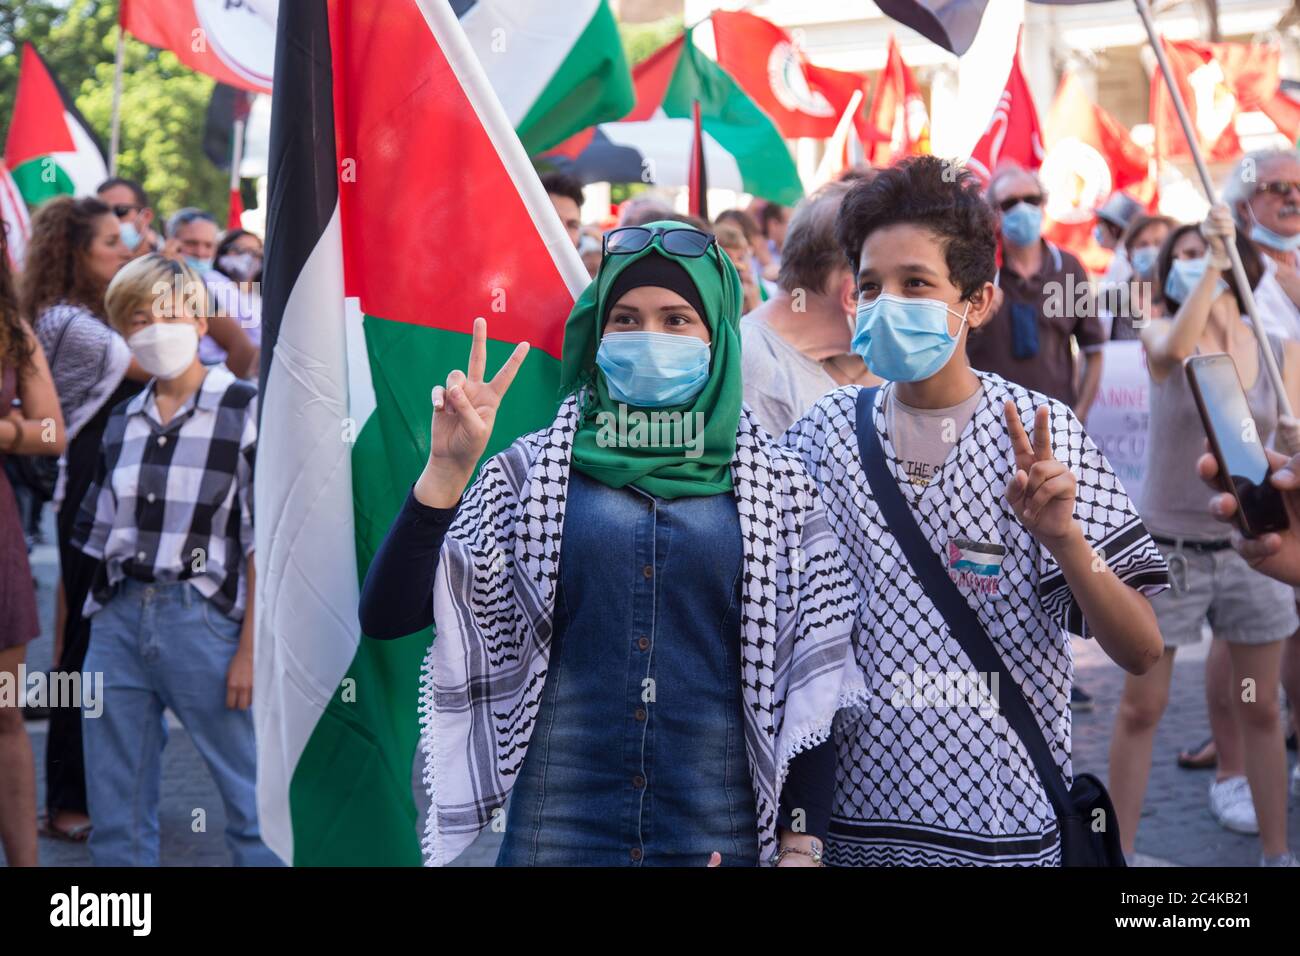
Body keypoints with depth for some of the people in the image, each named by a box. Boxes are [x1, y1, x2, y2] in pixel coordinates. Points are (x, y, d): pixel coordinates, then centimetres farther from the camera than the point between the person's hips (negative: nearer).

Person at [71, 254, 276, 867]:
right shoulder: (122, 422, 12)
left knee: (254, 806, 0)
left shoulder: (246, 412, -3)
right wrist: (100, 619, 7)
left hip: (202, 618, -5)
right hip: (118, 621, 5)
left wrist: (250, 650, -12)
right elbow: (101, 536, 16)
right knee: (115, 819, 9)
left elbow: (266, 541, -7)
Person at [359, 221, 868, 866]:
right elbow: (385, 616, -5)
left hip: (721, 836, 0)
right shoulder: (534, 473, 1)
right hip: (554, 834, 0)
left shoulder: (777, 488, 2)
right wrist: (445, 473, -17)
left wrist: (801, 845, -4)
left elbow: (812, 679, 3)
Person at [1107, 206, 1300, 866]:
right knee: (1141, 709, 4)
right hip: (1169, 548, -2)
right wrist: (1214, 266, -32)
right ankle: (1119, 850, 14)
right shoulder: (1162, 337, -5)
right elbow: (1175, 348, -31)